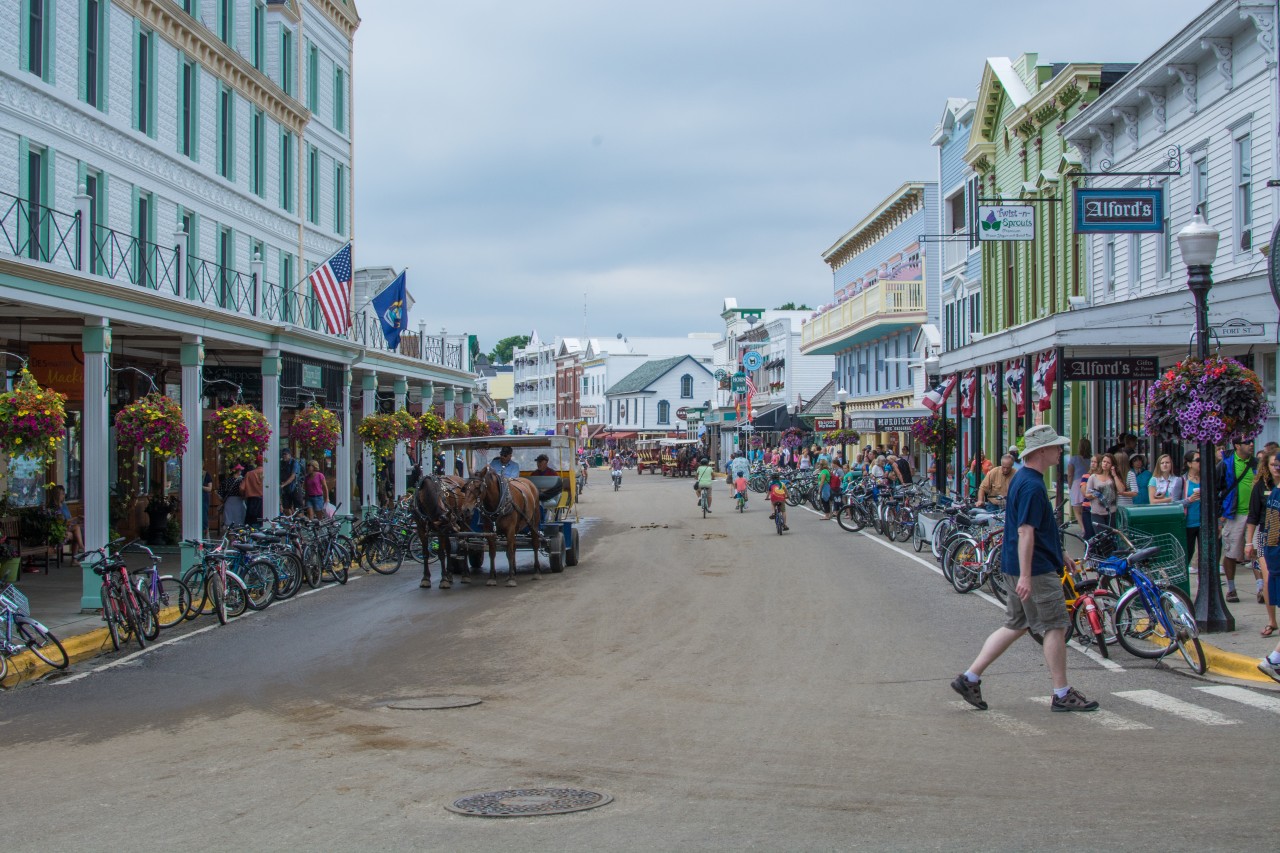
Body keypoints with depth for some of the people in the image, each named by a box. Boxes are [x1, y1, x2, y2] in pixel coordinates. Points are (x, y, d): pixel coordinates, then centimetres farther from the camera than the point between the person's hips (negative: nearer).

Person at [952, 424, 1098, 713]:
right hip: (1036, 569, -10)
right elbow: (1025, 531, -25)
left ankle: (969, 678, 11)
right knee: (1056, 626, -1)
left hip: (1027, 568, 10)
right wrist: (1025, 576, -28)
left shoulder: (1022, 478, 14)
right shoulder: (1032, 486, -19)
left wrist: (1059, 556, 30)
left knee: (1015, 625, 14)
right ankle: (1062, 694, 7)